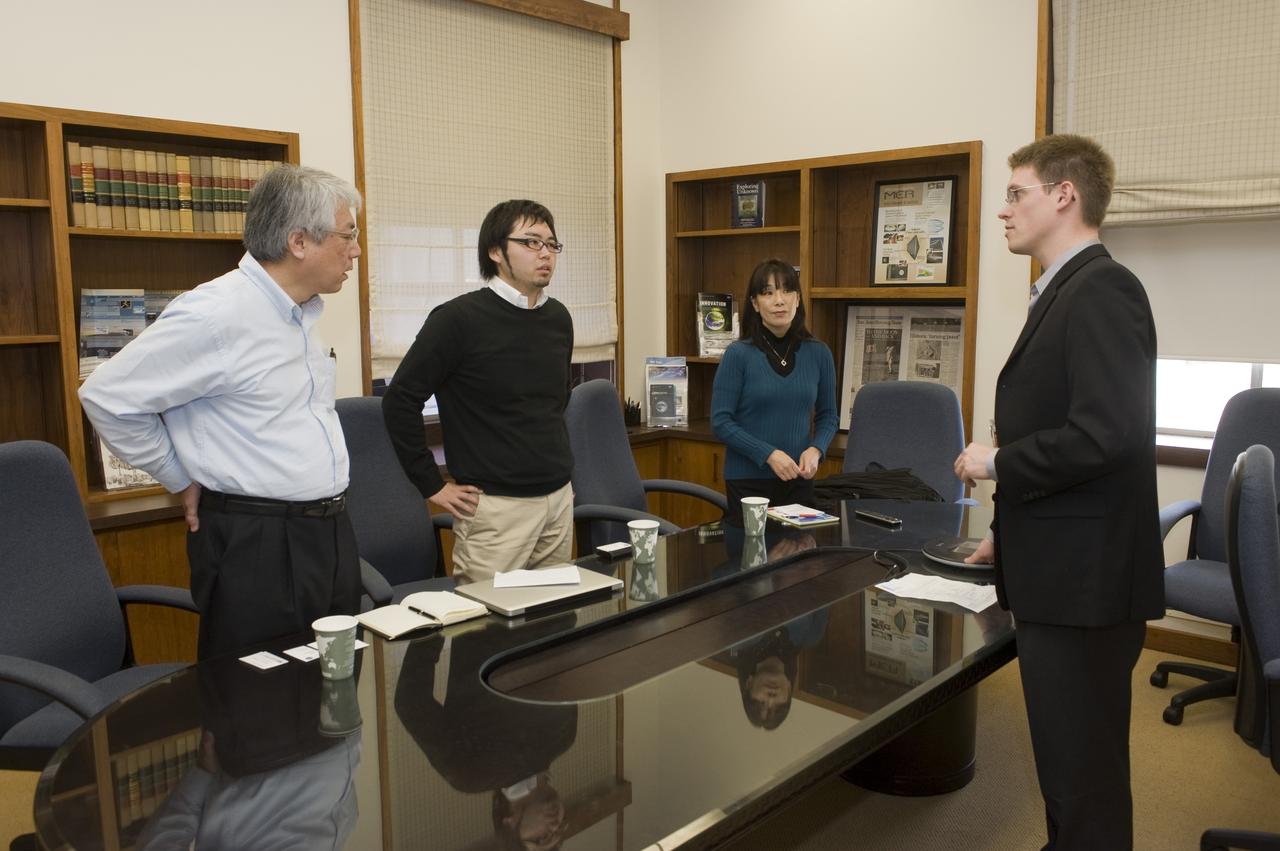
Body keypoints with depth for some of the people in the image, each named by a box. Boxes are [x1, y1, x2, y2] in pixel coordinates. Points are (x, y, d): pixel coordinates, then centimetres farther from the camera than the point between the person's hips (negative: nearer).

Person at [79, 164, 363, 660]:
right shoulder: (216, 315, -17)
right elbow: (108, 397, -12)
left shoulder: (303, 312, 9)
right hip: (258, 544, -8)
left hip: (331, 534, 8)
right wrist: (185, 482, -4)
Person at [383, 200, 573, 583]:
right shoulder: (459, 319, -12)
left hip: (560, 498, 6)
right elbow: (400, 400, -10)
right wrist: (433, 485, -8)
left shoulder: (558, 318, 7)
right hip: (497, 505, -6)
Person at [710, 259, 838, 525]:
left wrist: (816, 449, -8)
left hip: (798, 480, 3)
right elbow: (721, 421, -10)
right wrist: (768, 454, -18)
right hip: (747, 480, -3)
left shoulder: (818, 353, 1)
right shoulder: (738, 354, -9)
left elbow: (828, 415, 10)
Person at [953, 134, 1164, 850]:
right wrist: (1012, 530, 19)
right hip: (1058, 572, 10)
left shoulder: (1102, 289, -16)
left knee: (1084, 774, 4)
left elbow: (1107, 433, -27)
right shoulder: (1065, 292, 15)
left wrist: (997, 462, -14)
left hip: (1085, 578, -10)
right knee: (1068, 764, 22)